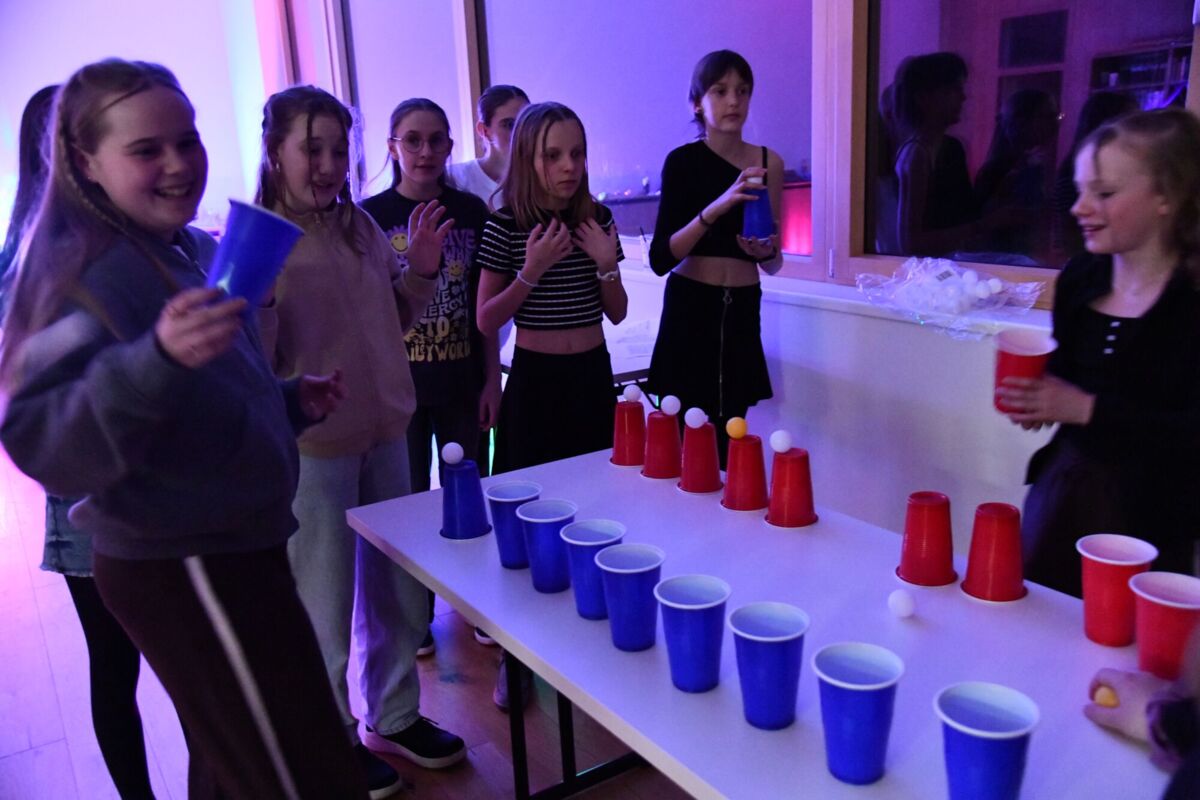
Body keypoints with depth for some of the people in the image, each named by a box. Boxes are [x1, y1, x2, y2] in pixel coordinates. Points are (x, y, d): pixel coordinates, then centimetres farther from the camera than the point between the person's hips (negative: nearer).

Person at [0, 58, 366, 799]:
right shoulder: (93, 272, -19)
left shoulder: (194, 251, 7)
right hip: (186, 572, -9)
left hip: (229, 550, 9)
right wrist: (158, 359, -44)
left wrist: (290, 403, 8)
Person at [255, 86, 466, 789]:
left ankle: (394, 718, 41)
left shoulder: (361, 226, 4)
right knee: (325, 606, 10)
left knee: (398, 590, 18)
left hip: (384, 433, 6)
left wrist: (422, 270, -2)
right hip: (310, 448, -6)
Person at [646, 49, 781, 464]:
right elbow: (660, 259, -15)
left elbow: (774, 265, 11)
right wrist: (715, 207, -26)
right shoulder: (682, 161, -4)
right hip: (691, 308, -3)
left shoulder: (769, 162, 6)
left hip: (742, 311, 3)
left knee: (729, 436, 5)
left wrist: (767, 252, -12)